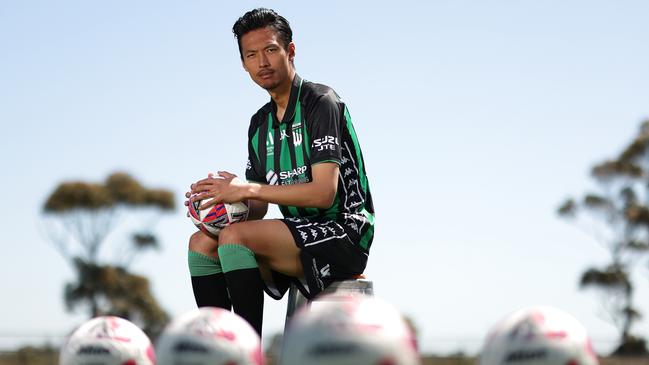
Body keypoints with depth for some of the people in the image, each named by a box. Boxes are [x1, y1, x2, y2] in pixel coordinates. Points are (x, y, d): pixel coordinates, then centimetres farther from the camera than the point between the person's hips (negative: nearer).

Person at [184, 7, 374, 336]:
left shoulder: (321, 102, -8)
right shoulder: (260, 123, 17)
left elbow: (324, 193, -19)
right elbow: (257, 210, 16)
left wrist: (249, 189, -22)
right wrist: (220, 200, -7)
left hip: (344, 235, -8)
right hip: (301, 238, 8)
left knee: (236, 236, -27)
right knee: (201, 242, -5)